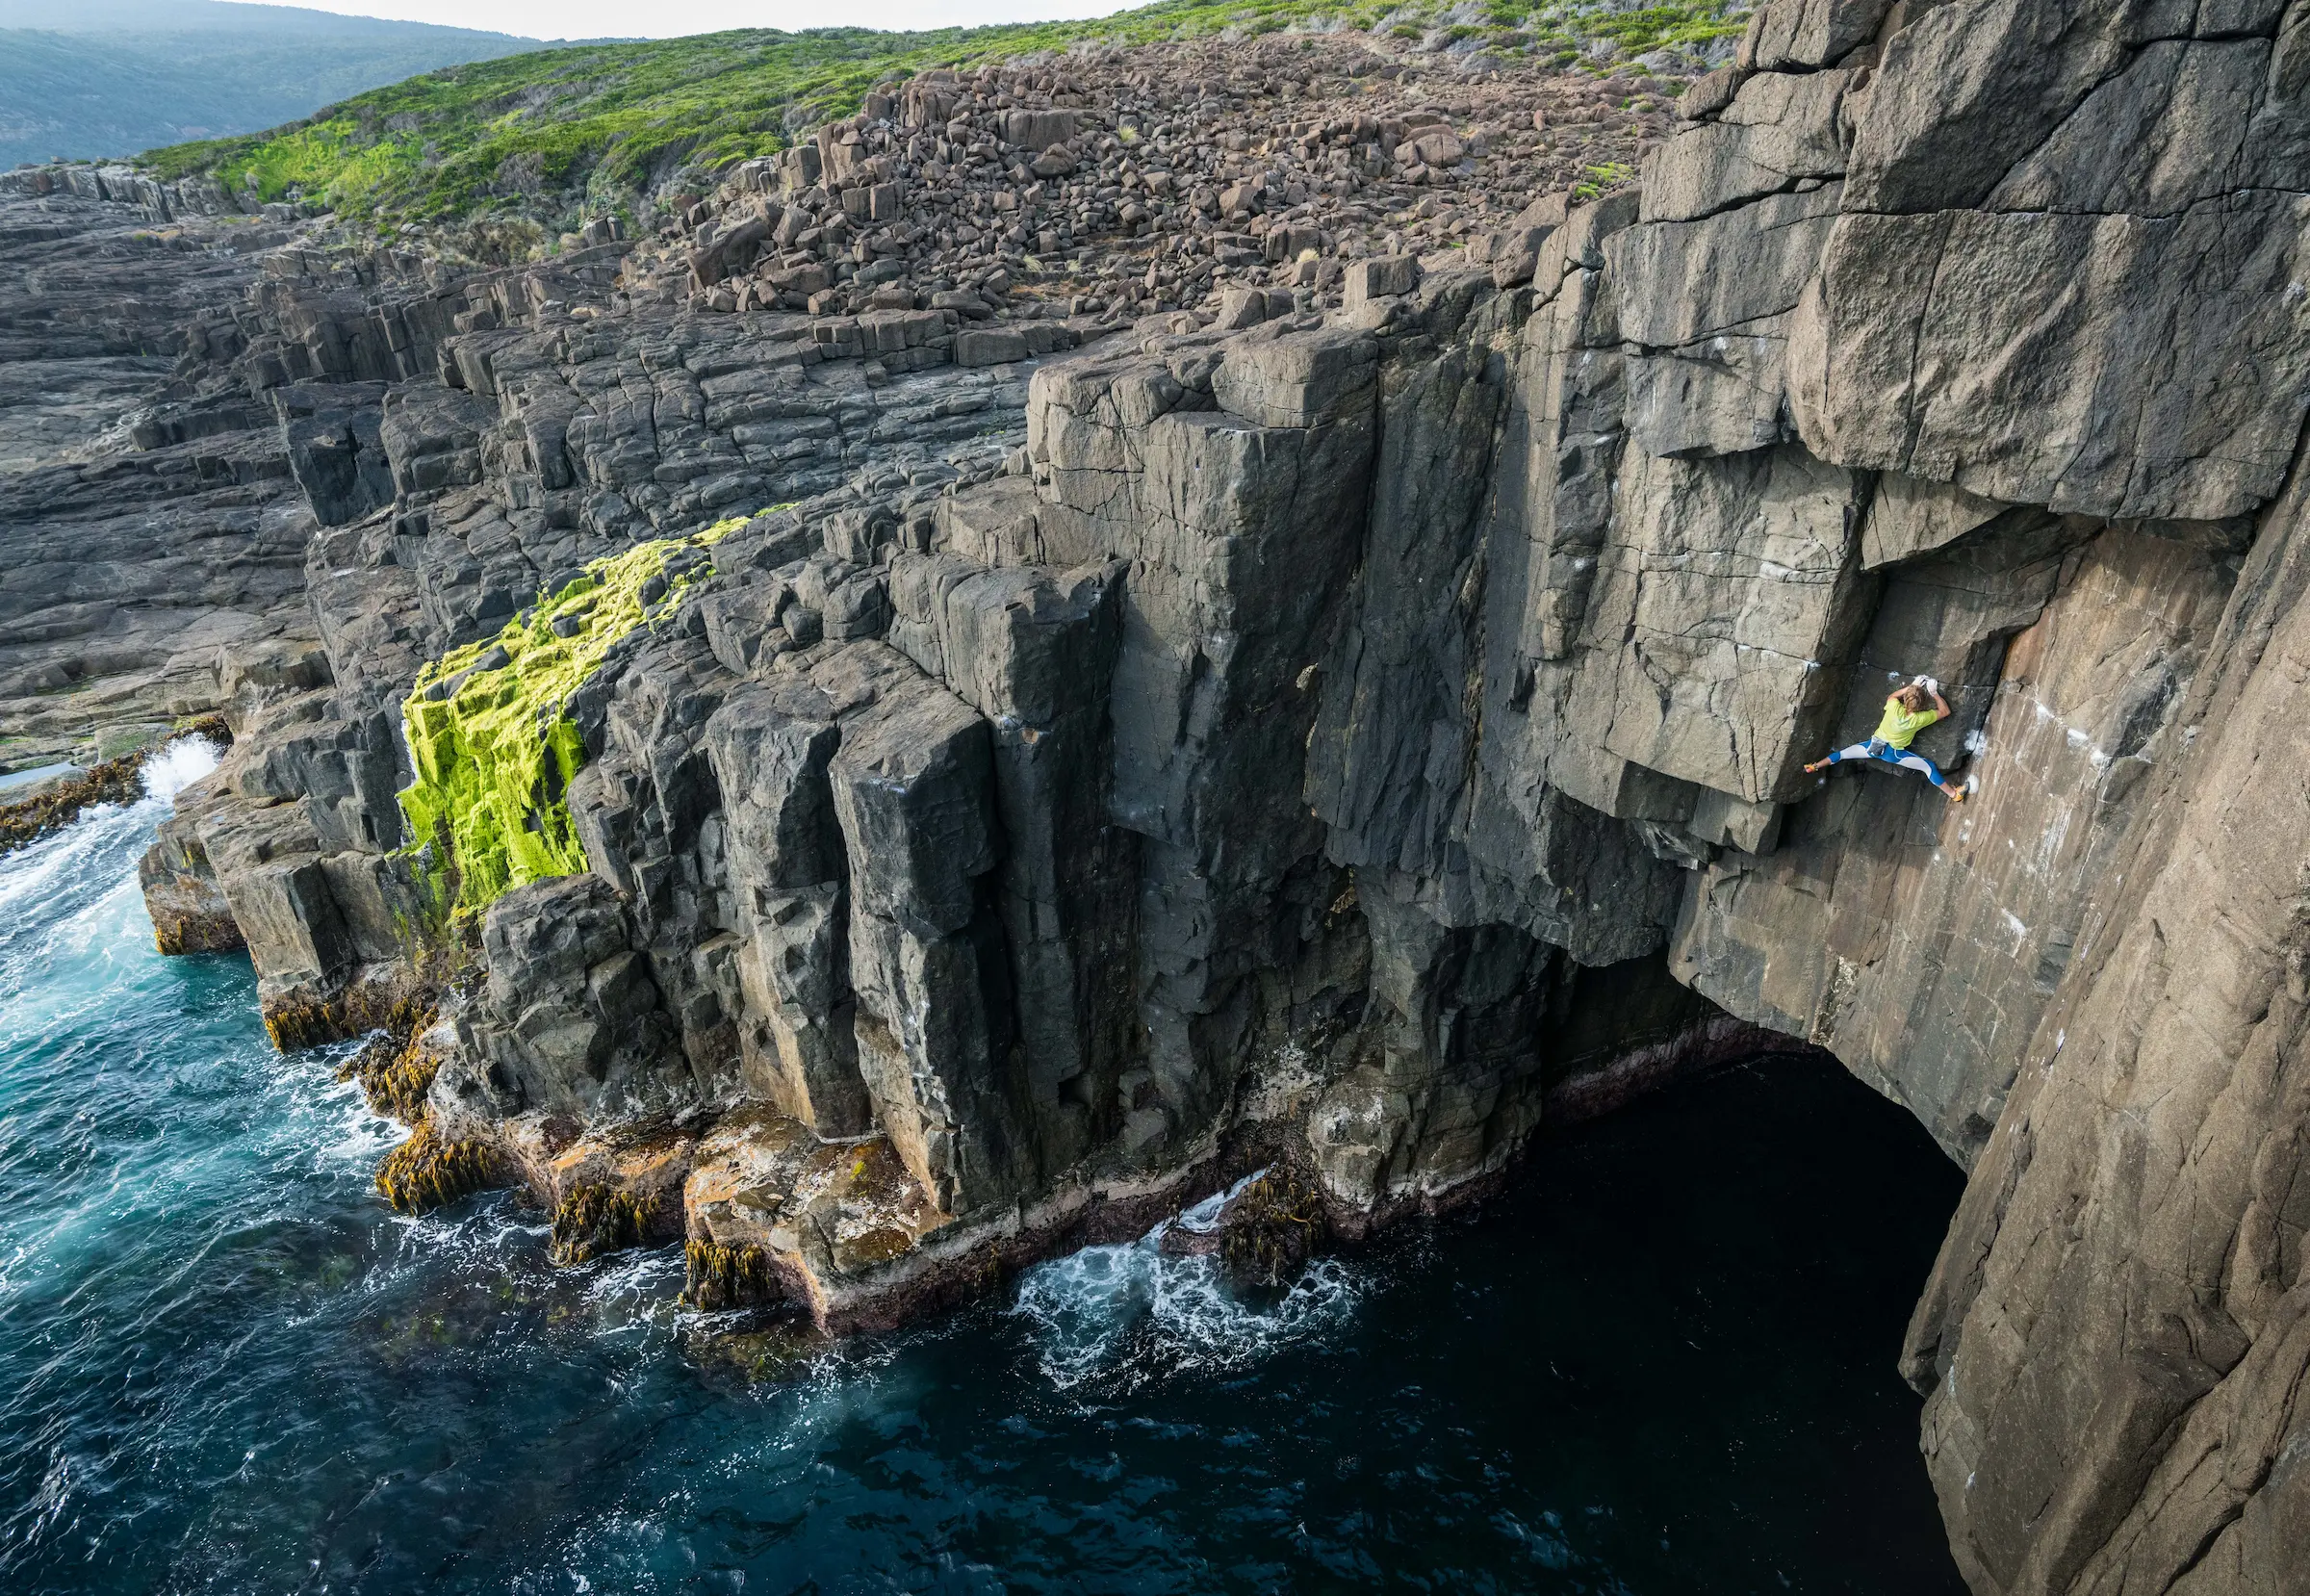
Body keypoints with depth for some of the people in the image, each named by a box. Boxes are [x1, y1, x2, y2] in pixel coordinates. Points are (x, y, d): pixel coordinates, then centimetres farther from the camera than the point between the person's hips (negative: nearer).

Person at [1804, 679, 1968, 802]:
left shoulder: (1894, 708, -25)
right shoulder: (1920, 719, -26)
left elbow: (1892, 696, 2)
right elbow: (1945, 711, -11)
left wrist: (1912, 686, -4)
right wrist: (1935, 694, -15)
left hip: (1875, 745, 2)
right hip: (1895, 753, -2)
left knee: (1844, 753, 19)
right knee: (1929, 766, 1)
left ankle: (1815, 767, 26)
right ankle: (1953, 794, -5)